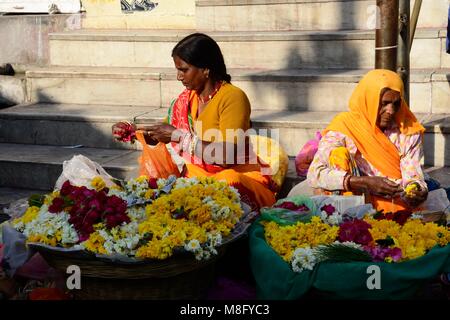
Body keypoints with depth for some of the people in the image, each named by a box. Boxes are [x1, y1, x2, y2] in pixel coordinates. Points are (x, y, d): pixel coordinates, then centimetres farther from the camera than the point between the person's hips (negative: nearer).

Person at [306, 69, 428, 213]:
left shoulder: (409, 132, 6)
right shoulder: (345, 126, -4)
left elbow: (413, 176, -2)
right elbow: (314, 174, -16)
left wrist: (418, 192, -27)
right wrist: (365, 183, -25)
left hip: (398, 207, 1)